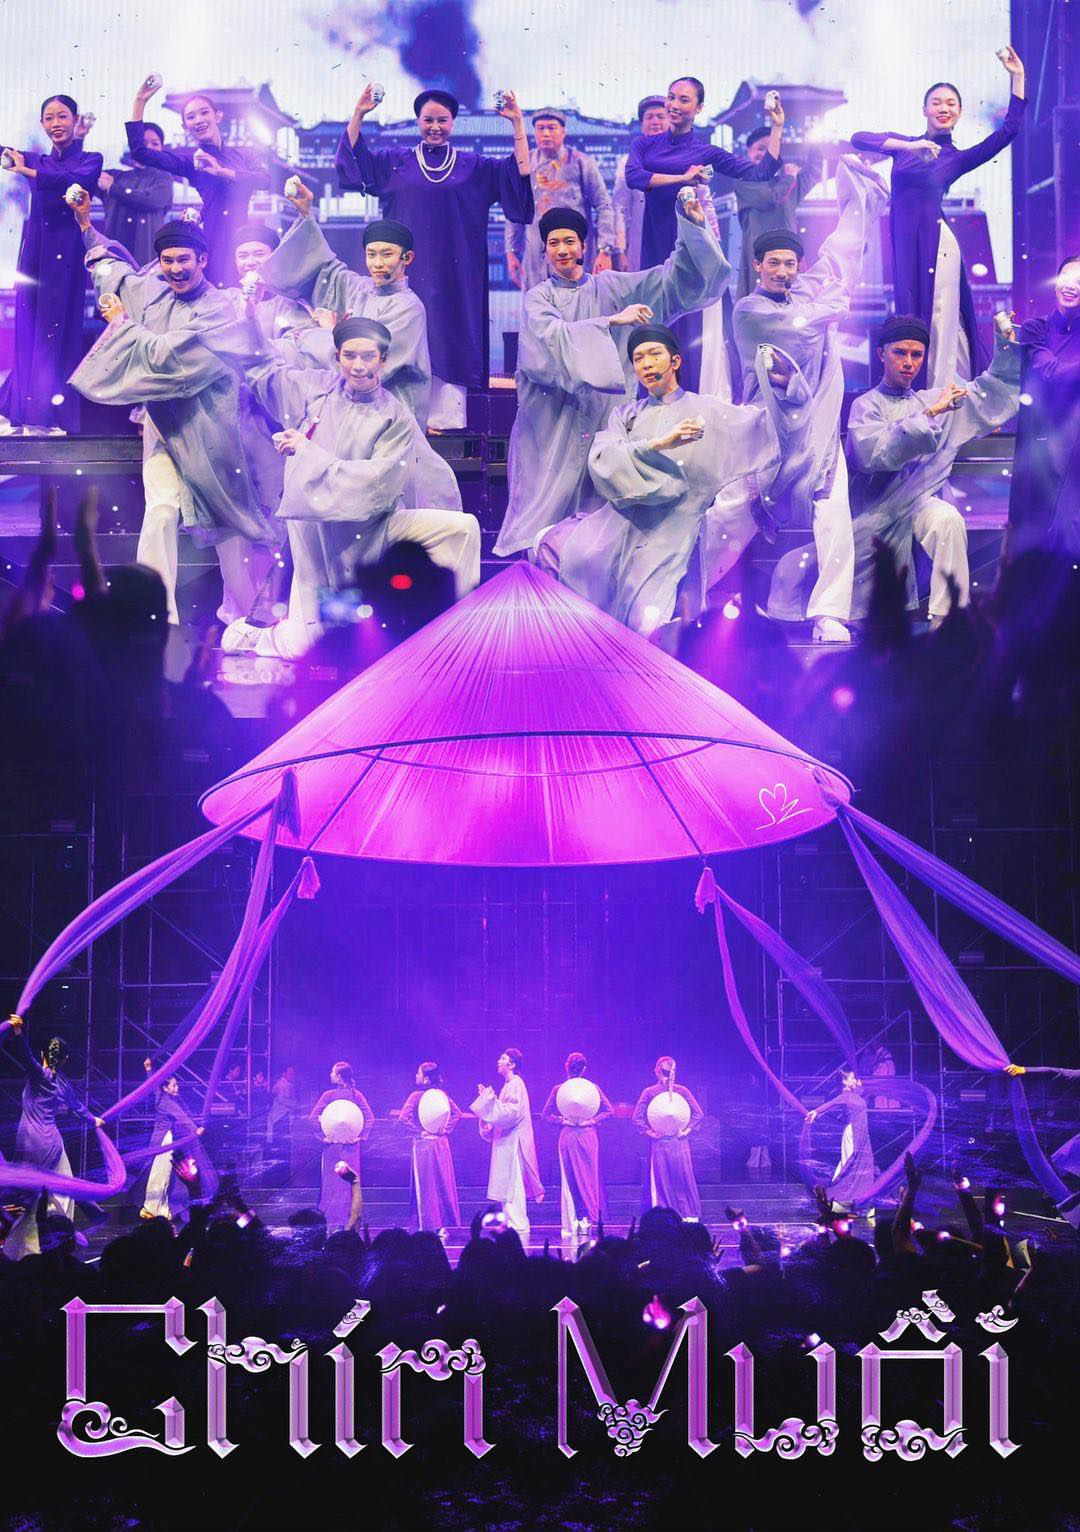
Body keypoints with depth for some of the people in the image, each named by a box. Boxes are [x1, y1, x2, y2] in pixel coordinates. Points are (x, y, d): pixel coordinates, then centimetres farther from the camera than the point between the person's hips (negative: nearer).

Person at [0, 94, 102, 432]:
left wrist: (28, 172, -19)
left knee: (58, 330, -6)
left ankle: (54, 415, -4)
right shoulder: (35, 159, 16)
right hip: (34, 249, 4)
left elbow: (77, 180, -17)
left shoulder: (90, 160, 4)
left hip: (67, 251, -4)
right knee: (27, 329, 1)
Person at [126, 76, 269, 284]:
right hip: (210, 236, -1)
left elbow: (265, 179, -2)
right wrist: (140, 102, 4)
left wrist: (221, 171, -8)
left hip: (241, 235, 1)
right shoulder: (190, 160, 14)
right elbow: (140, 152, 6)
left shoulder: (243, 153, 17)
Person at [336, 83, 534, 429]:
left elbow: (520, 171, 2)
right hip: (408, 272, 0)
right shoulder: (395, 162, 12)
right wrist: (358, 114, -6)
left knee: (449, 341, -3)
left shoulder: (473, 167, 10)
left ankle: (445, 420, -2)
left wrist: (517, 122, -7)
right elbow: (354, 158, 5)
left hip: (454, 274, 0)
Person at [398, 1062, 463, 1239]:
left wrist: (418, 1131, -12)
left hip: (423, 1144, -5)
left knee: (425, 1185, 3)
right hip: (441, 1144, 5)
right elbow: (457, 1113, 8)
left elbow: (403, 1118, -21)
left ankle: (427, 1225, 5)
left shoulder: (416, 1096, -13)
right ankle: (443, 1226, 14)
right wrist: (445, 1130, 5)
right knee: (443, 1183, 11)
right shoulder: (442, 1095, 2)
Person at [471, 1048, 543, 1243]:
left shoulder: (515, 1084, -12)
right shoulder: (509, 1085, 18)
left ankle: (518, 1231, -9)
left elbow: (510, 1113, -22)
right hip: (506, 1145, 10)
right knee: (508, 1191, 10)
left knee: (512, 1190, -10)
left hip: (513, 1144, -10)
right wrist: (487, 1097, 13)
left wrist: (491, 1100, -21)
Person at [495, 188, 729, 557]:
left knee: (598, 495, -1)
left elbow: (670, 277, 5)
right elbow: (551, 336, -17)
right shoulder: (538, 298, 4)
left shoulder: (609, 288, 9)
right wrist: (611, 321, -22)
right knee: (551, 496, -5)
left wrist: (692, 226, -7)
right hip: (553, 419, -2)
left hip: (603, 415, 2)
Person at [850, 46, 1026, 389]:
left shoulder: (958, 158, 7)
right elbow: (858, 139, -4)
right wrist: (909, 147, -15)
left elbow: (1008, 130, -2)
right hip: (904, 241, 3)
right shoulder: (903, 143, 13)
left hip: (935, 242, -3)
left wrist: (1017, 78, -6)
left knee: (939, 322, -4)